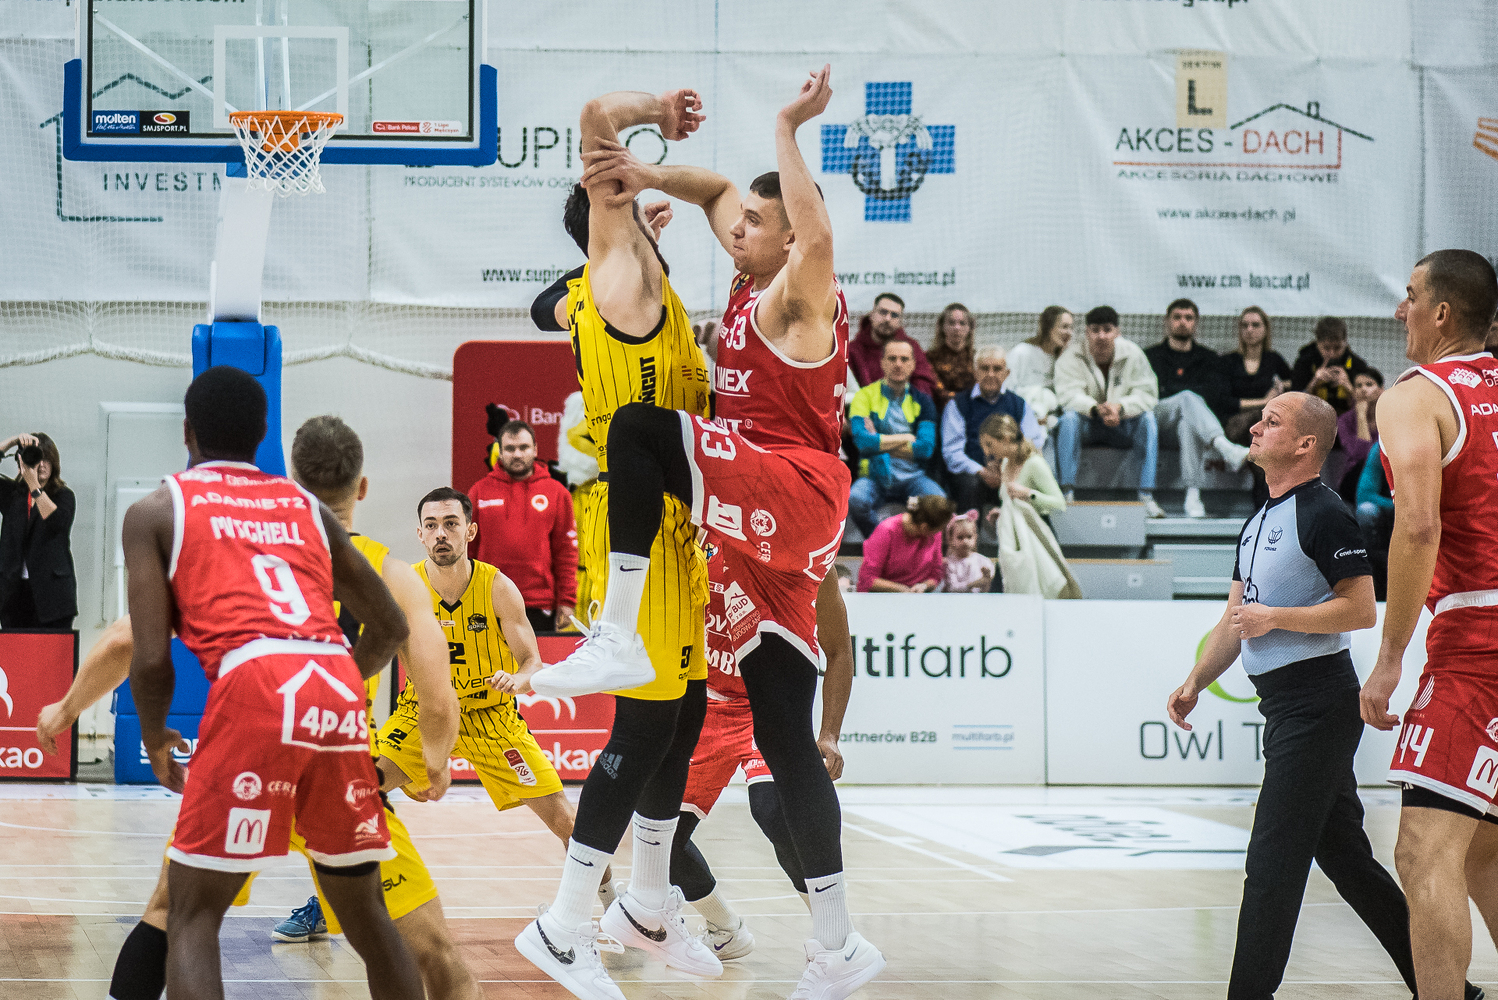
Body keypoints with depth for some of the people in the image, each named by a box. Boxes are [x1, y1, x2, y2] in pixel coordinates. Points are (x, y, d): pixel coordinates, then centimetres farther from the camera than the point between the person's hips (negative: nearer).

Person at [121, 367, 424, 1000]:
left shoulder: (156, 511, 15)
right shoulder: (306, 507, 27)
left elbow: (151, 658, 5)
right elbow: (390, 628, 29)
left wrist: (155, 742, 24)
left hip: (254, 685, -4)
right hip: (339, 692, 4)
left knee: (192, 915, 4)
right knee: (364, 909, 19)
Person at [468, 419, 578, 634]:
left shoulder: (556, 493, 9)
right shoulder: (480, 492, 10)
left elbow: (566, 551, 7)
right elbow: (466, 548, 9)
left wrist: (567, 601, 0)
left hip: (539, 607, 0)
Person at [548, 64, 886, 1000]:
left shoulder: (801, 293, -6)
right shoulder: (753, 285, 18)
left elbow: (820, 233, -30)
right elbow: (718, 190, 31)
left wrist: (790, 129, -24)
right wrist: (651, 177, 14)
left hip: (792, 492, -9)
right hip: (769, 524, 9)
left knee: (636, 430, -22)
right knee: (785, 739, 6)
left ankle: (618, 634, -25)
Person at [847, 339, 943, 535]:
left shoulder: (921, 401, 9)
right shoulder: (865, 396, 3)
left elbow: (926, 448, -6)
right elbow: (863, 442, -14)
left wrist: (879, 443, -9)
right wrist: (906, 438, -6)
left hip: (912, 477, 1)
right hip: (876, 477, -1)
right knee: (855, 500, -34)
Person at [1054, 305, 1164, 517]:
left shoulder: (1133, 355, -3)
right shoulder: (1071, 359, -7)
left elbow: (1147, 394, -12)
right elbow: (1069, 395, -22)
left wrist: (1120, 407, -33)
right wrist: (1096, 409, -42)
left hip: (1123, 427, 1)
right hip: (1087, 427, -1)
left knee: (1148, 418, -26)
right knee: (1069, 417, -32)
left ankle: (1147, 496, -30)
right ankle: (1067, 492, -35)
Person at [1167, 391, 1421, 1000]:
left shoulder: (1324, 514, -11)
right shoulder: (1259, 524, 18)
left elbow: (1362, 610, -17)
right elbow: (1235, 620, 23)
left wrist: (1274, 618, -17)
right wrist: (1195, 684, 14)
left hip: (1317, 703, -10)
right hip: (1287, 708, 10)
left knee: (1273, 862, -10)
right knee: (1343, 855, 12)